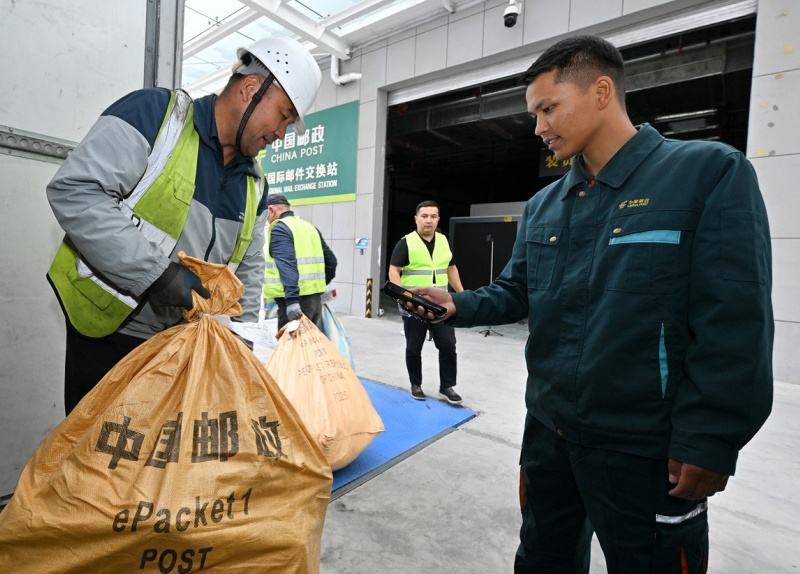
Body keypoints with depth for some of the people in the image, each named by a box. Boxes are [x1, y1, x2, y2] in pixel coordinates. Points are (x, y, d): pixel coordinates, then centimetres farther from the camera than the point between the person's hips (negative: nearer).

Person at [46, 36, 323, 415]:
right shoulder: (155, 112, -12)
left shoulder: (254, 184, 6)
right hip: (105, 332, -5)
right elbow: (74, 191, -21)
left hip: (183, 340, 6)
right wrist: (154, 274, -25)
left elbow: (248, 269, 12)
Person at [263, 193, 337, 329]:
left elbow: (286, 266, -21)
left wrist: (291, 300, -30)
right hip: (316, 297, 8)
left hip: (295, 300, -8)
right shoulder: (310, 227, 17)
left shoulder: (279, 229, -6)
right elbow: (331, 260, 18)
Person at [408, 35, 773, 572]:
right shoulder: (542, 205, 6)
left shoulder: (711, 172, -12)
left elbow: (735, 323, -16)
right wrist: (459, 305, -8)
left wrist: (709, 442, -16)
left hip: (645, 448, -5)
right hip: (548, 430, 6)